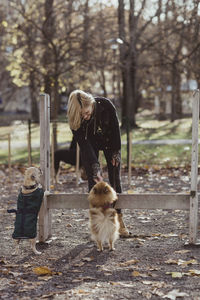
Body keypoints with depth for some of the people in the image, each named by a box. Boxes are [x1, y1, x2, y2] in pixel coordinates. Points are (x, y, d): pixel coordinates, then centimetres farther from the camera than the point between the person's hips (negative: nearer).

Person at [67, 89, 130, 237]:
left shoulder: (105, 105, -32)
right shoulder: (75, 119, -30)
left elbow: (115, 127, -17)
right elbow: (83, 143, -28)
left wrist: (116, 151, -10)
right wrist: (95, 166, -35)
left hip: (110, 142, 0)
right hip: (90, 145, 0)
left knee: (115, 181, -1)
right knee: (94, 182, -8)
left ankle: (119, 220, 7)